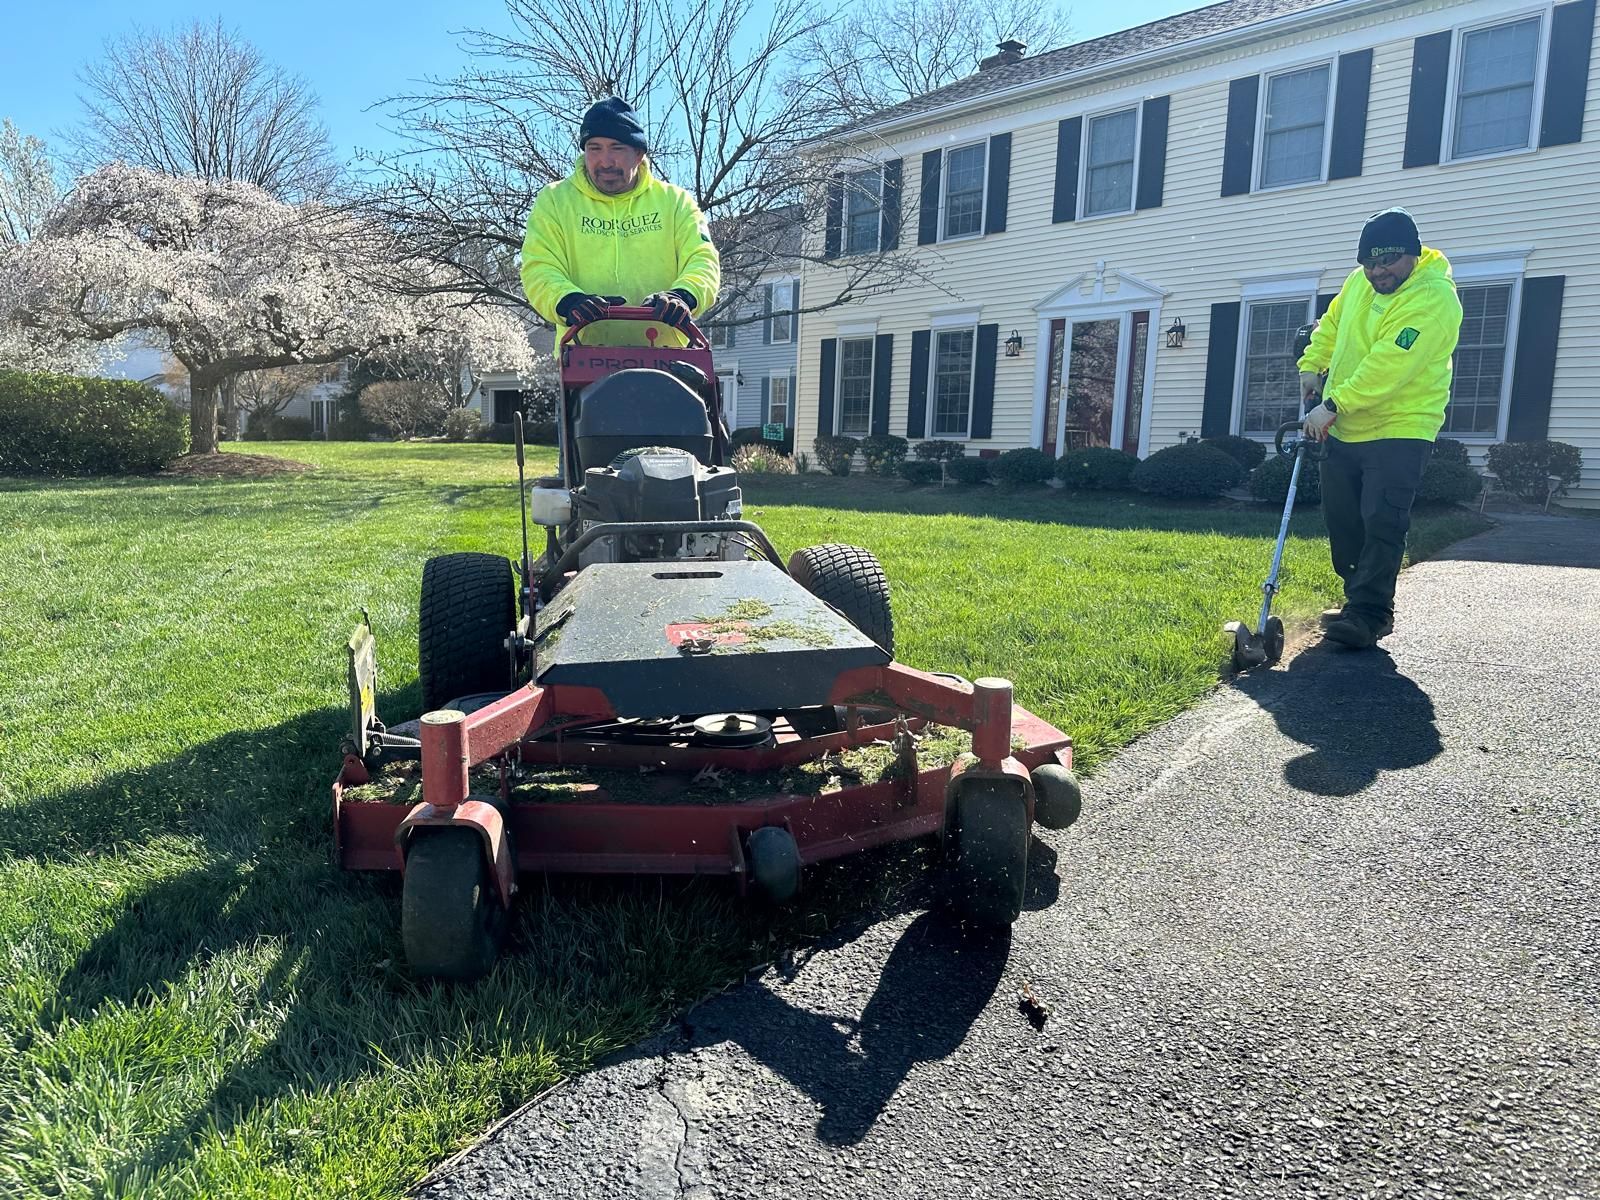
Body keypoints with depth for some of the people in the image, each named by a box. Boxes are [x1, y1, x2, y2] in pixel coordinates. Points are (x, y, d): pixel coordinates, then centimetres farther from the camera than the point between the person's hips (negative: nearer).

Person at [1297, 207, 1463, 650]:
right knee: (1342, 521, 12)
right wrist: (1312, 365, 10)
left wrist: (1333, 405, -25)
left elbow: (1386, 366, -26)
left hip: (1399, 432, -8)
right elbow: (1331, 324, 24)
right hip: (1345, 430, 8)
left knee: (1381, 526, -12)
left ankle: (1366, 616, -9)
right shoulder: (1359, 281, 6)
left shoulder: (1434, 300, -19)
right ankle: (1366, 605, 24)